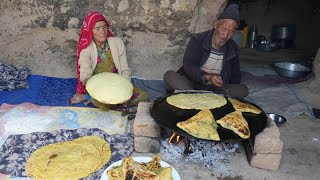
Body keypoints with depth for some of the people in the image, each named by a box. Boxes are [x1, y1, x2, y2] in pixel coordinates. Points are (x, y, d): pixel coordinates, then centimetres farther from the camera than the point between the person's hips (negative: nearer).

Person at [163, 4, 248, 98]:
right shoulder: (197, 40, -5)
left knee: (243, 90, -23)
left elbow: (235, 76, 15)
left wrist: (230, 90, -5)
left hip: (217, 88, 3)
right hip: (192, 84, -3)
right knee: (169, 75, -27)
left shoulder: (233, 48, 6)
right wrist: (207, 77, -32)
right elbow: (188, 66, -15)